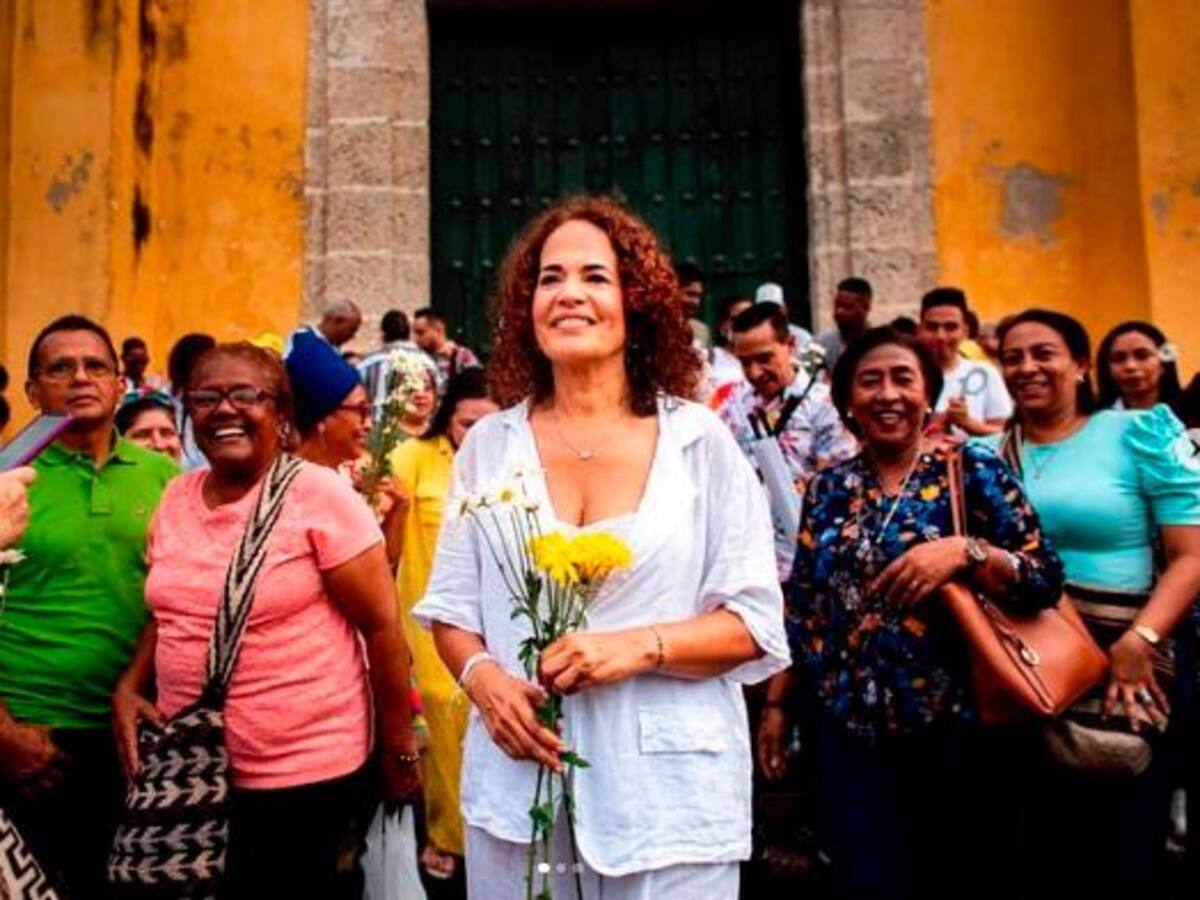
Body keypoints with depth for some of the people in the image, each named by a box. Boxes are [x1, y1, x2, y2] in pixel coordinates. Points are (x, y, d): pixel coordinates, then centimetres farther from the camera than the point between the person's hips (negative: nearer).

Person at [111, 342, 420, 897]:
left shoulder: (319, 494, -14)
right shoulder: (177, 497, 4)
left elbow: (382, 625, -12)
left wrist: (398, 749, -8)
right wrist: (129, 685, 0)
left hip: (300, 771, -6)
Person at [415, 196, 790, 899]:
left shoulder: (700, 441, -2)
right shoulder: (490, 445, 4)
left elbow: (756, 622, -2)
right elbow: (452, 607, 7)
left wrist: (640, 645, -18)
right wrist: (483, 677, -13)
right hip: (519, 780, 2)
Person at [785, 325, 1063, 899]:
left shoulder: (973, 470, -2)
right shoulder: (828, 488, 7)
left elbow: (1047, 580, -8)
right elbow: (800, 607, 10)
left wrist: (964, 551, -23)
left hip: (955, 717, -2)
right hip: (848, 721, 3)